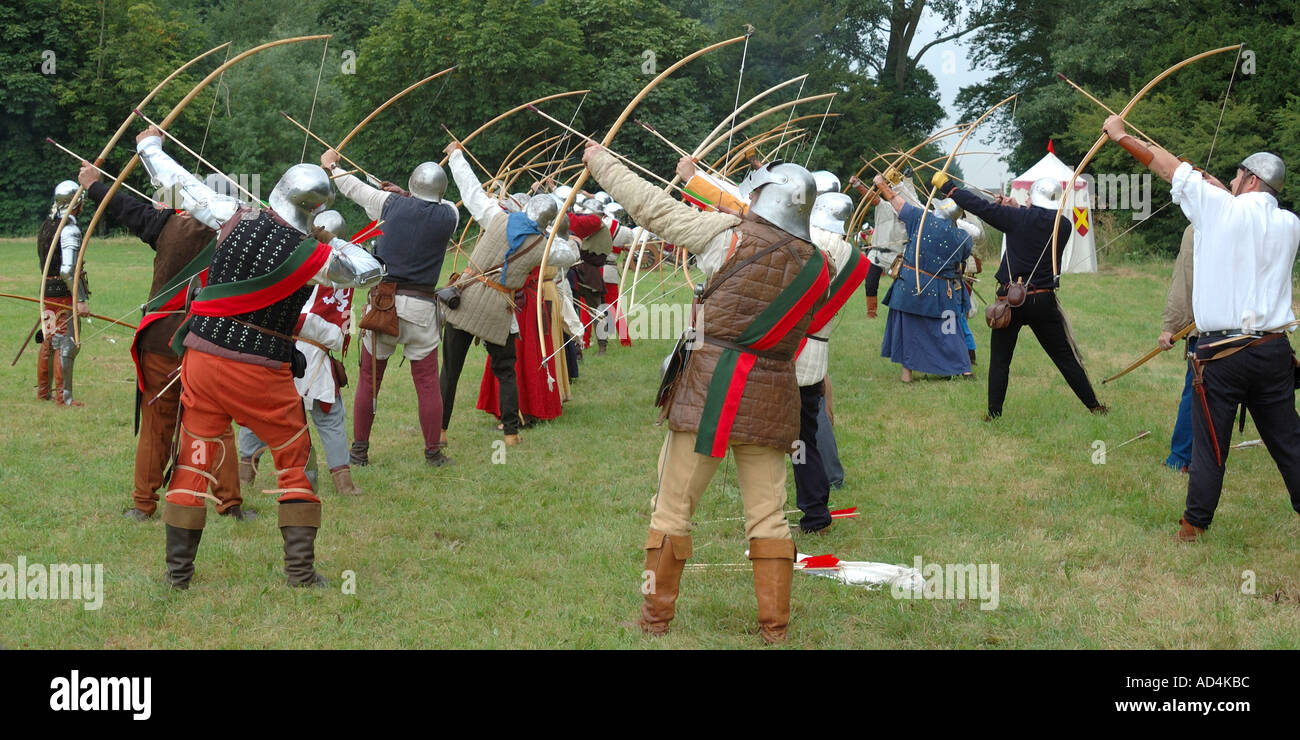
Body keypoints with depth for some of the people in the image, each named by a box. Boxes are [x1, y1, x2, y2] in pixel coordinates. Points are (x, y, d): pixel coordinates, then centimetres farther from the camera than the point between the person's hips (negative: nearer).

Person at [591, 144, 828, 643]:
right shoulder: (815, 265, 5)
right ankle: (775, 629, 13)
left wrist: (599, 161, 11)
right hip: (772, 399, 4)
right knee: (768, 517, 10)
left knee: (672, 510, 7)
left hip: (710, 392, -4)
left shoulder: (730, 236, -9)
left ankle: (655, 621, 14)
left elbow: (651, 207, -4)